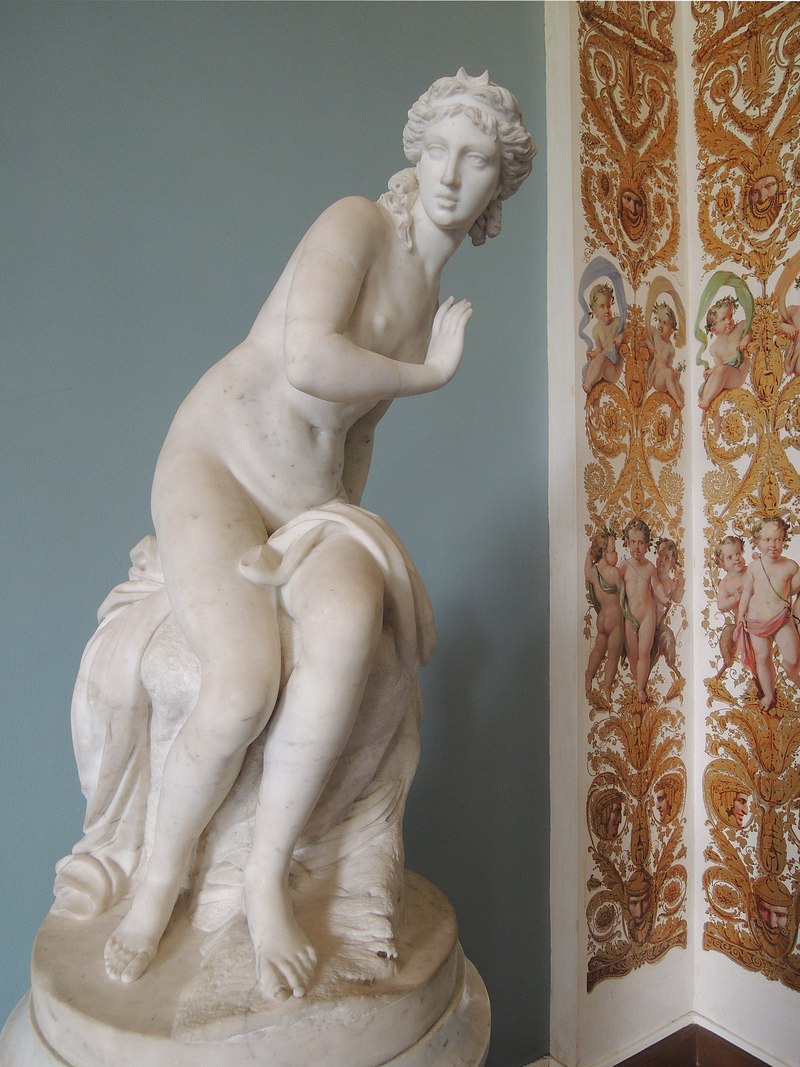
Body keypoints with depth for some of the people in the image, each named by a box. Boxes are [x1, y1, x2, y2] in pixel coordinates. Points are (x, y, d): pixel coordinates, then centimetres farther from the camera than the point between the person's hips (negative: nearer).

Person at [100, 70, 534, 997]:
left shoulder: (434, 297, 18)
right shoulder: (356, 224, -4)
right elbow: (309, 361, -22)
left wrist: (345, 531, 7)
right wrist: (429, 374, -7)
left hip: (312, 503, 5)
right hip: (214, 467, -5)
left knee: (348, 626, -32)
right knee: (245, 686, -28)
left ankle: (267, 878, -14)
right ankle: (160, 881, 3)